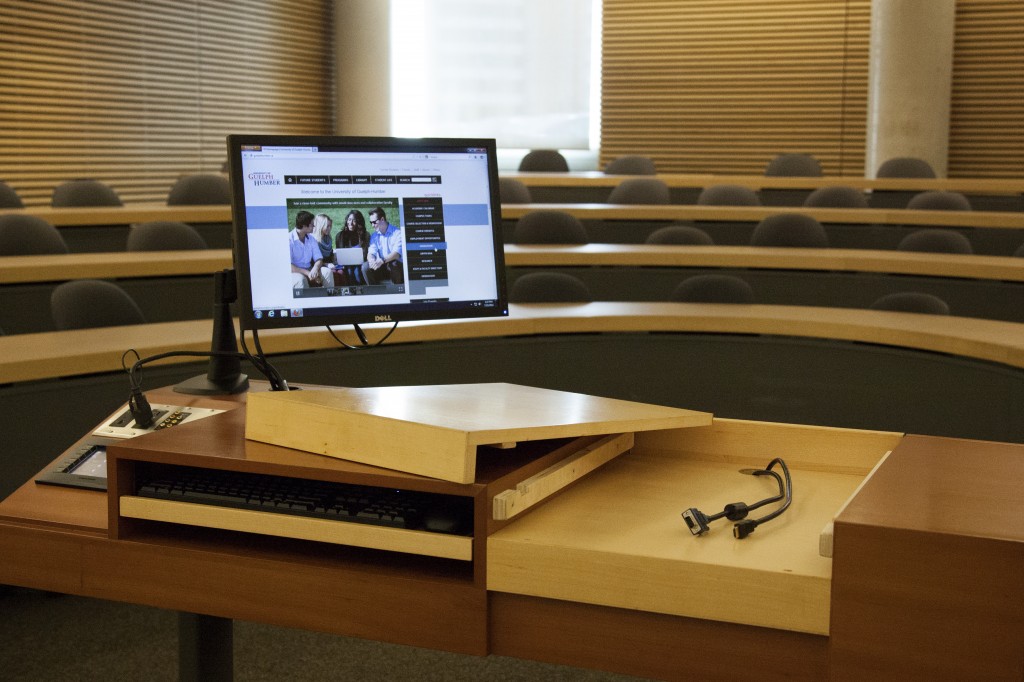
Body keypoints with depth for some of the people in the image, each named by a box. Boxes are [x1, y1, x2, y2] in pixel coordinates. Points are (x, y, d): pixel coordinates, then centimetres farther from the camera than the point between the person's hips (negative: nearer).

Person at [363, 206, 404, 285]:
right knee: (365, 266, -22)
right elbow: (370, 253, -2)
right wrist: (372, 260, -28)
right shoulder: (374, 236, 10)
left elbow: (397, 253, -21)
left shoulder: (397, 232, -7)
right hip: (382, 268, 4)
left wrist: (383, 260, -39)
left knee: (393, 263, -37)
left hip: (397, 267, -4)